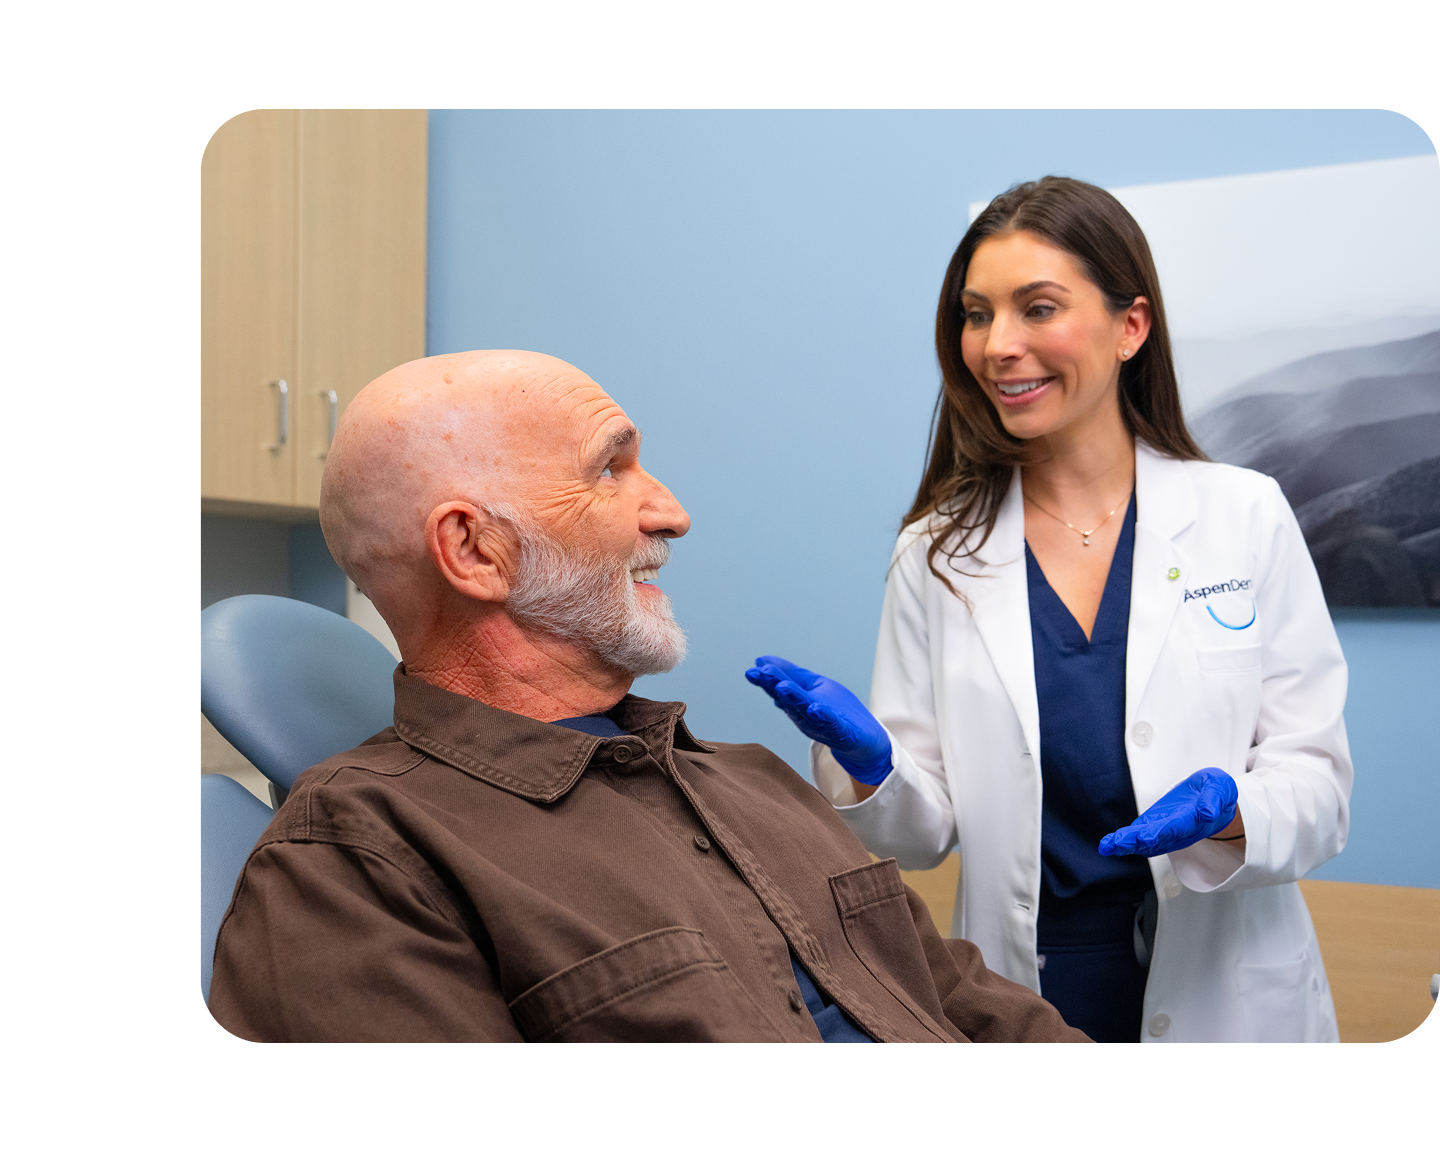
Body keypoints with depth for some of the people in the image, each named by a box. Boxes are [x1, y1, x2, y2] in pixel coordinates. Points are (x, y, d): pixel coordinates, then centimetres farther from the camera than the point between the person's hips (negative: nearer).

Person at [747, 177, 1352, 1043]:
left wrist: (1230, 811, -24)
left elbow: (1320, 788, -4)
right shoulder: (939, 551, -2)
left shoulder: (1246, 516, -5)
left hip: (1229, 999, 0)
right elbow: (927, 832, -1)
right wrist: (869, 767, -20)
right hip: (1022, 1001, 1)